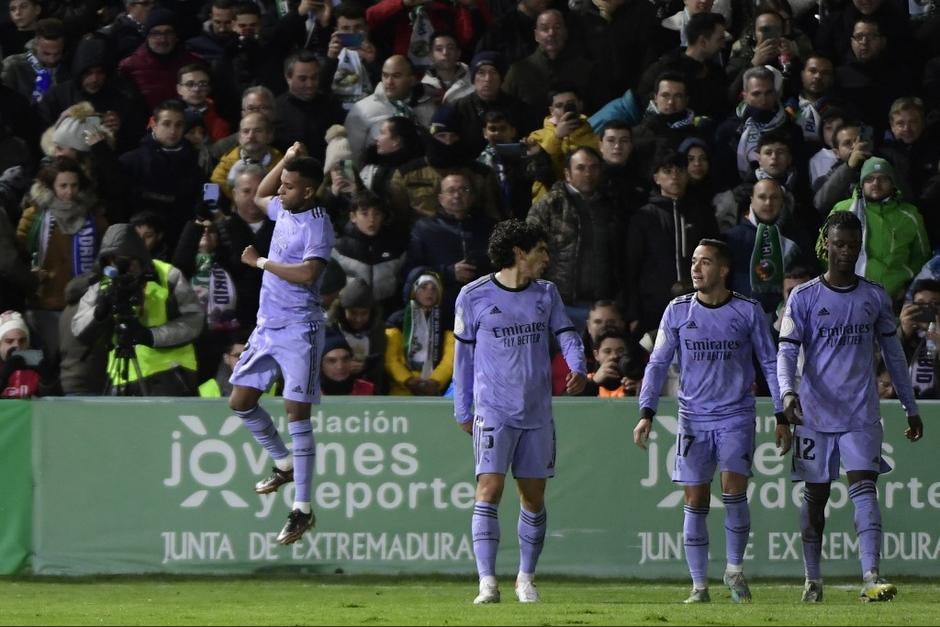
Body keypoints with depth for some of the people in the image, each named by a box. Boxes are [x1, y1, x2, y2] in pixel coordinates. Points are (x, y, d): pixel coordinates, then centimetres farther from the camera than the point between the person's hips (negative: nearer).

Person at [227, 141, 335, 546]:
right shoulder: (282, 210, 10)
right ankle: (284, 463, 33)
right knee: (240, 402, 10)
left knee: (297, 413, -11)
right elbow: (260, 197, 34)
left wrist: (260, 262, -16)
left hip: (299, 330, -9)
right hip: (267, 326, 9)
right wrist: (286, 160, 18)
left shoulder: (318, 225, -15)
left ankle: (302, 510, -10)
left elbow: (307, 272, -29)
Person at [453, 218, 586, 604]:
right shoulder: (474, 297, -2)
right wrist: (462, 410, 8)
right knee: (489, 490, -15)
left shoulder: (546, 294, 8)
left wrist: (577, 368, -17)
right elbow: (464, 354, 6)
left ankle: (526, 578, 21)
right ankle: (487, 583, -17)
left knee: (534, 496, 8)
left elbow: (566, 334, 5)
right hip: (493, 411, -4)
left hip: (538, 413, 4)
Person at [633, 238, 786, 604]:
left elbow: (770, 364, 6)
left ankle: (735, 569, 4)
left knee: (733, 489, -16)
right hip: (693, 419, 2)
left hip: (737, 416, -2)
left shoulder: (748, 312, -1)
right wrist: (646, 414, -4)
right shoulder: (677, 311, 2)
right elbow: (658, 363, 6)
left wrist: (781, 418, 3)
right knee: (695, 501, -1)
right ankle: (699, 585, 6)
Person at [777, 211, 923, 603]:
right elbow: (786, 351, -6)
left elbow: (893, 353, 16)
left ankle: (871, 577, -26)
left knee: (864, 486, -15)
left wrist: (910, 407, 15)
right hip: (815, 413, 0)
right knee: (816, 495, 6)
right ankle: (812, 579, 18)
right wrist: (787, 392, -25)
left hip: (861, 415, 0)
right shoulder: (804, 298, 0)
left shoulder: (875, 297, 8)